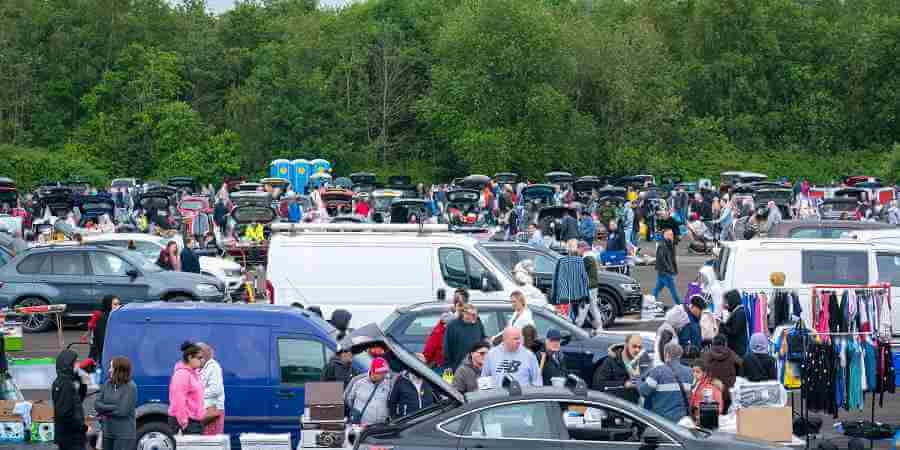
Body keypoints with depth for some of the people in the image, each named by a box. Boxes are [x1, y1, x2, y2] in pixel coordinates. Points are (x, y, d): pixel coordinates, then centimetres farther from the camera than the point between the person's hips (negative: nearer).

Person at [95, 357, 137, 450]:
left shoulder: (130, 387, -11)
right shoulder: (108, 384, 7)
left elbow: (123, 411, -17)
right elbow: (97, 404, 1)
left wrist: (105, 410, -7)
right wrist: (114, 408, -14)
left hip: (125, 435, -7)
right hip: (108, 433, 7)